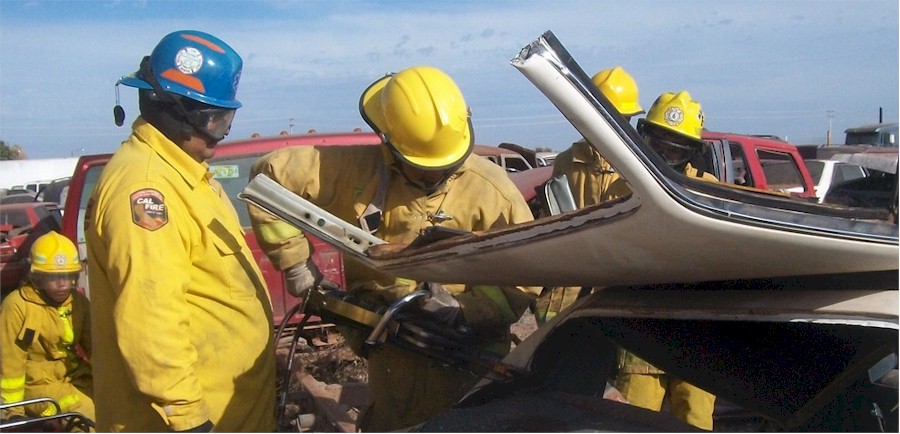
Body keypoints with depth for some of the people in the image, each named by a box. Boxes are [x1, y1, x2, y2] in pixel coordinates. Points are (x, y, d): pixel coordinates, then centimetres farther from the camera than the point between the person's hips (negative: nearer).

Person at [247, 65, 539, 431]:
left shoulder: (491, 191, -13)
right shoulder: (355, 171, -9)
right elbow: (271, 175, -1)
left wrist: (464, 309, -25)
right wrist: (294, 261, -2)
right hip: (391, 358, 1)